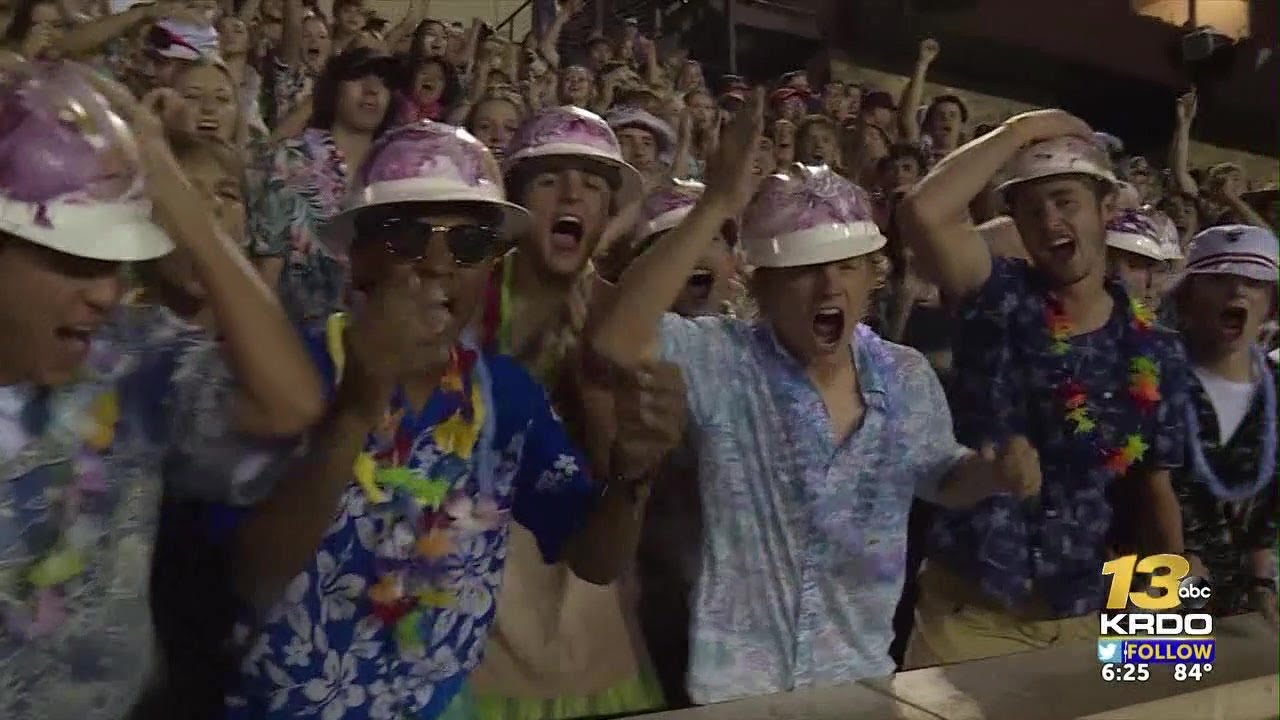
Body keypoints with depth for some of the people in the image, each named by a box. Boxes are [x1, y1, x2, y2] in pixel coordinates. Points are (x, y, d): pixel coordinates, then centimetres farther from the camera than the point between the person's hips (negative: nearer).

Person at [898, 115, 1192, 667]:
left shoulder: (1156, 353, 2)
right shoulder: (1001, 302, -7)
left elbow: (1155, 492, 8)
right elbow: (924, 211, -26)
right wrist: (1020, 131, -14)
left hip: (1084, 617, 4)